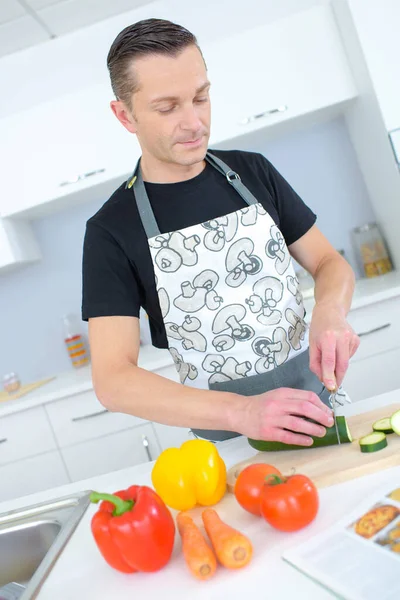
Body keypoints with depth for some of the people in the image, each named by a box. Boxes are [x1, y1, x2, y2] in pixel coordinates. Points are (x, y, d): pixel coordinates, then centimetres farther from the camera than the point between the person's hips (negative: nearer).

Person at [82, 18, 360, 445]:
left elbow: (328, 262, 6)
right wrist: (240, 412, -31)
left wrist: (330, 314, -17)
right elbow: (112, 380, -18)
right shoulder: (111, 230, -11)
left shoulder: (253, 171, 1)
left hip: (317, 394, 3)